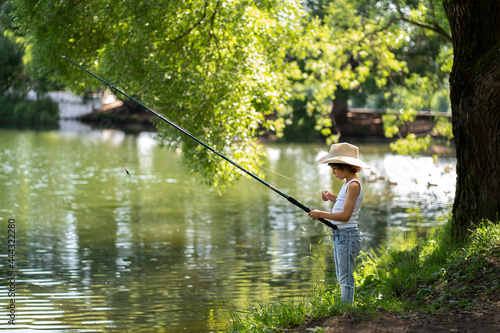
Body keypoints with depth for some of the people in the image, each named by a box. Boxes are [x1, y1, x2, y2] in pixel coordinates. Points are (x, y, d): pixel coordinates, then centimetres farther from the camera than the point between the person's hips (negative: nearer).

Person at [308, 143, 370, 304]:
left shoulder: (354, 185, -16)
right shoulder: (347, 184, 14)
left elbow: (345, 215, -22)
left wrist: (321, 214, -15)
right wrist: (332, 198, 12)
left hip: (347, 236, -10)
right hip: (339, 235, 10)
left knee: (346, 279, -8)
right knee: (341, 278, 13)